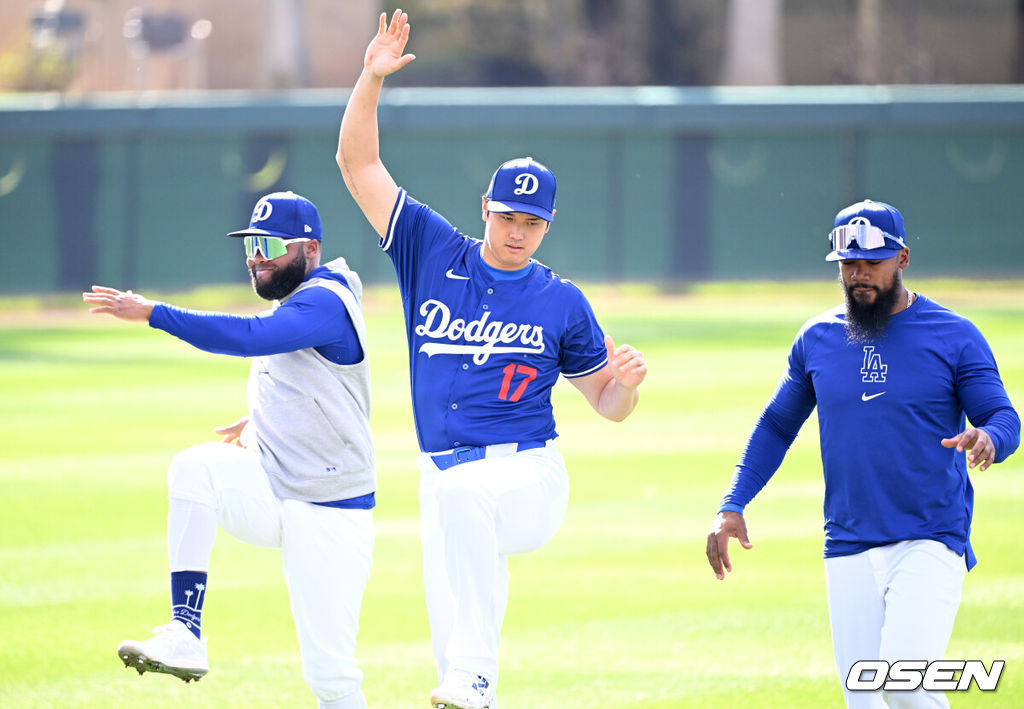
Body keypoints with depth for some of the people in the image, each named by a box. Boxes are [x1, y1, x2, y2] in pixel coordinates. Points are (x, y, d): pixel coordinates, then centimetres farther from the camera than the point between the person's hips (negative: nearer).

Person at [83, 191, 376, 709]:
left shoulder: (325, 303, -17)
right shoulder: (291, 305, 13)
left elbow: (249, 337, -34)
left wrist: (152, 313, -35)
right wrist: (259, 421, 24)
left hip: (330, 512, -8)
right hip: (271, 490, 8)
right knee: (194, 468, -22)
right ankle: (185, 636, -27)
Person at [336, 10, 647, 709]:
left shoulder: (562, 303, 5)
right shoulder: (433, 253, 9)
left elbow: (609, 405, 11)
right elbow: (358, 163, 6)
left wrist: (628, 378, -13)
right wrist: (372, 79, -6)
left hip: (528, 478, -4)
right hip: (445, 480, 4)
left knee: (462, 494, -36)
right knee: (451, 628, -2)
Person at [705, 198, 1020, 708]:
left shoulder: (955, 337, 0)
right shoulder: (817, 339, 11)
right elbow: (777, 425, 20)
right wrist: (732, 506, 9)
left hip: (932, 543, -4)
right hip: (848, 548, 4)